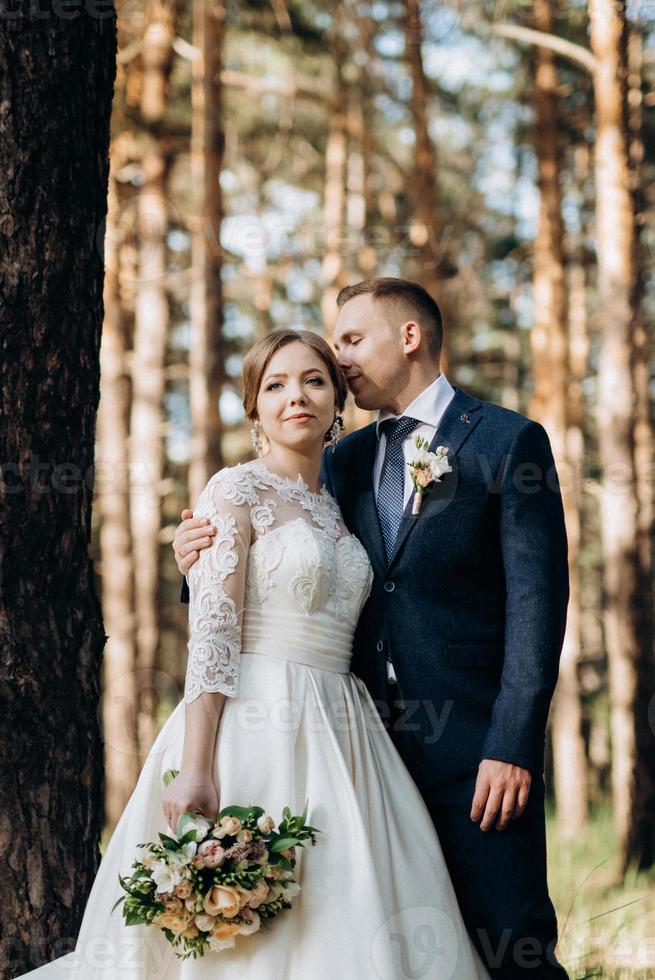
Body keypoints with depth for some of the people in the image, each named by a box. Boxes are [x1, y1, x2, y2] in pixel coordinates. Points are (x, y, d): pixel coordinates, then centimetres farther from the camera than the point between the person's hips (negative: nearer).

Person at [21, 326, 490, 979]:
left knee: (338, 925, 3)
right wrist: (195, 769, -21)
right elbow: (211, 634, -12)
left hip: (338, 736, 7)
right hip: (255, 728, -6)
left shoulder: (335, 510, 17)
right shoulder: (236, 491, -3)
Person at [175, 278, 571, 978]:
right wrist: (202, 565, -4)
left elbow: (537, 600, -8)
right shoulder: (345, 461, 16)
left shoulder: (509, 441, -2)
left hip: (475, 750, -5)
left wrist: (513, 745, -15)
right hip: (377, 745, 5)